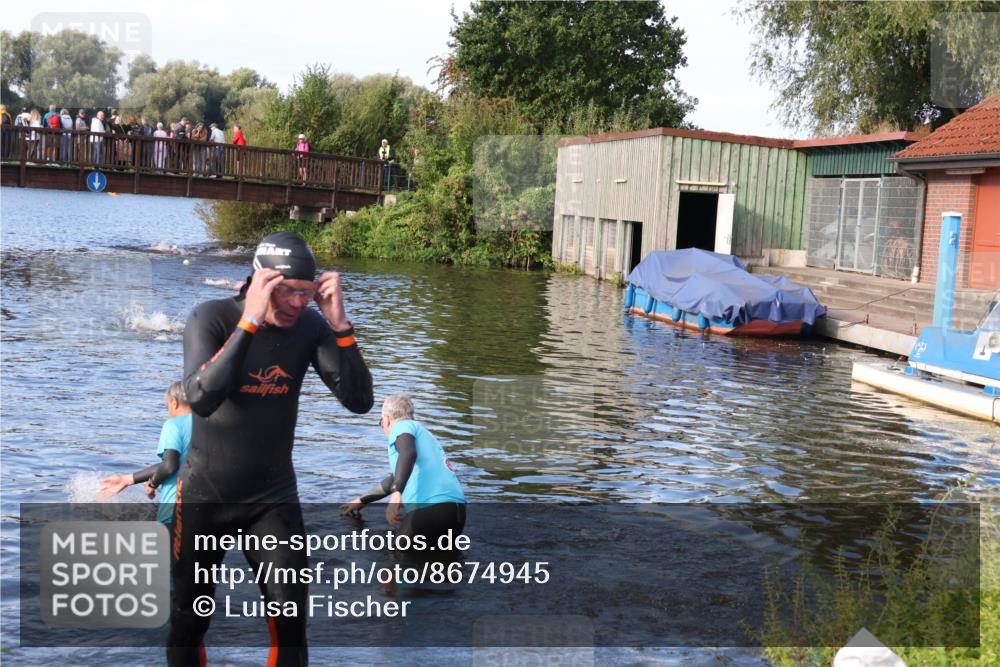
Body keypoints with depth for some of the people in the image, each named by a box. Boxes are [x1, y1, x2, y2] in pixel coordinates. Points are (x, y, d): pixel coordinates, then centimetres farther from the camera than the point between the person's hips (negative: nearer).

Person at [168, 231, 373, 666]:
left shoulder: (310, 326, -10)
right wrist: (250, 321, -37)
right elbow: (202, 400, -33)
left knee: (290, 622, -4)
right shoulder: (212, 317, -18)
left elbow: (359, 402, -16)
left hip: (274, 496, 2)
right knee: (189, 620, 12)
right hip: (204, 494, -1)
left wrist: (340, 324, -26)